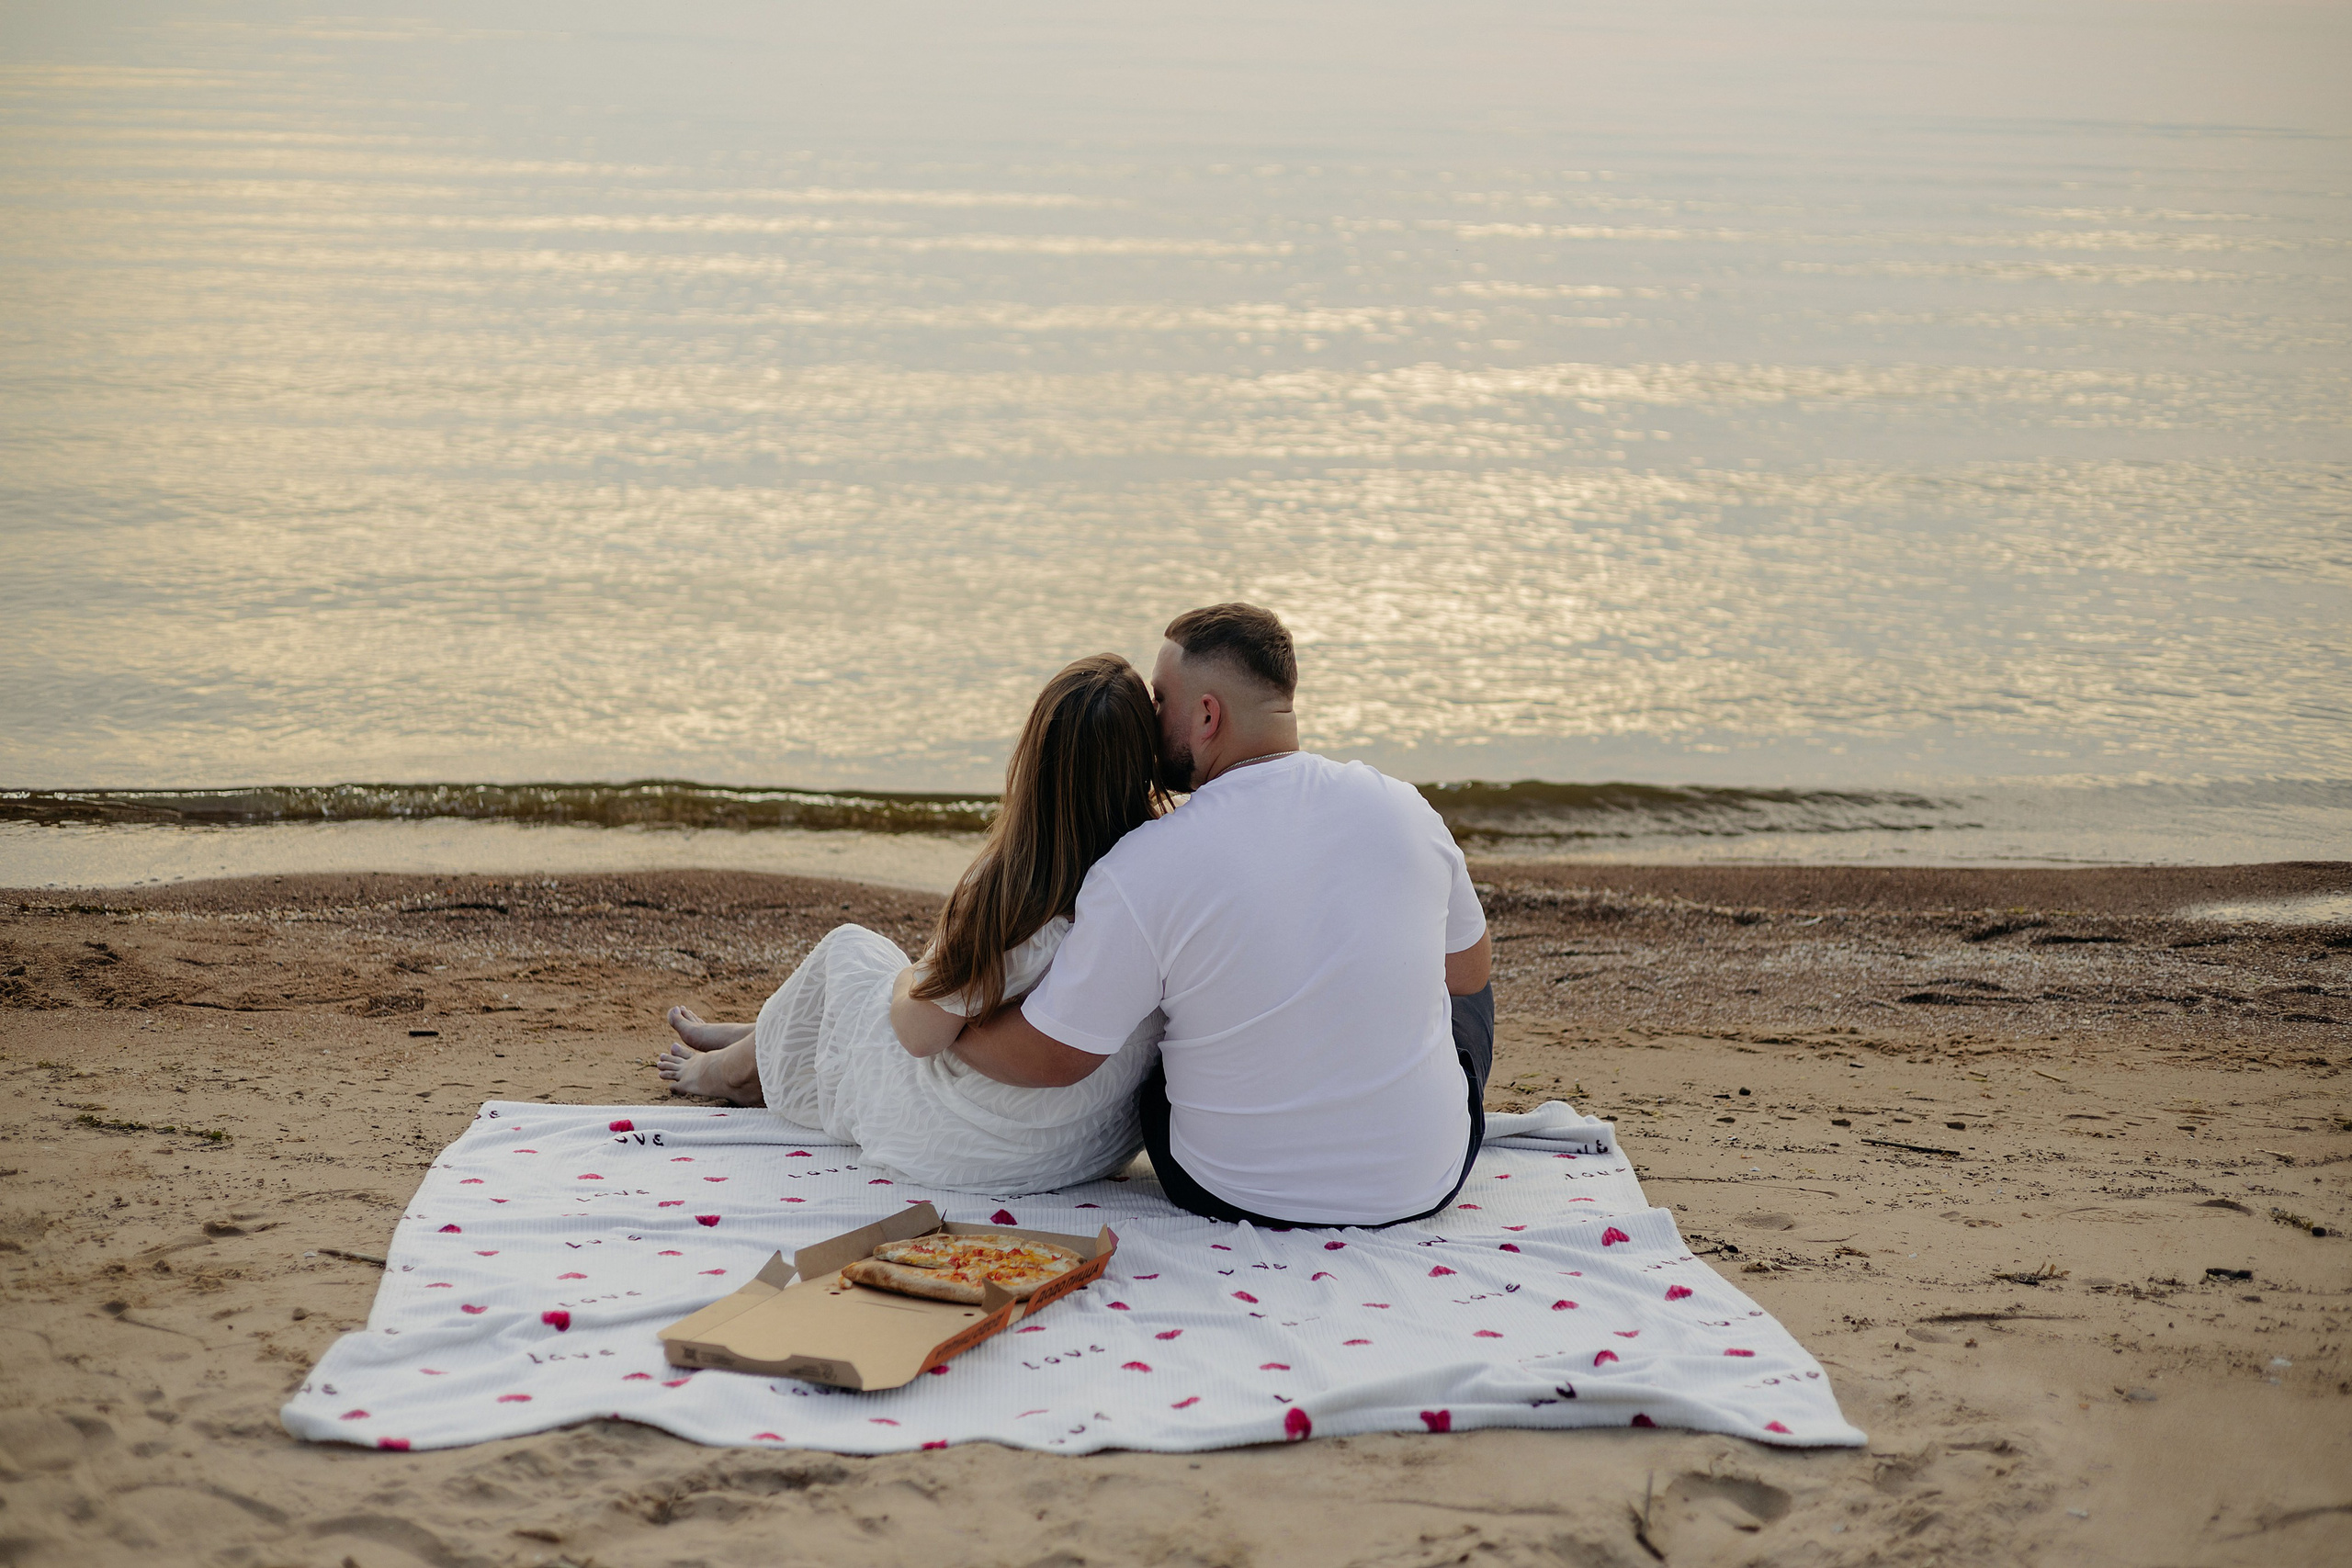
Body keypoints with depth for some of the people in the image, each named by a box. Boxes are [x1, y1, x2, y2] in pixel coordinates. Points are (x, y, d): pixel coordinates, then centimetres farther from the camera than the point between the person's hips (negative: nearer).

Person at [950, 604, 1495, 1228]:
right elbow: (1471, 970, 6)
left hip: (1234, 1194, -1)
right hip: (1424, 1184, 2)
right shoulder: (1405, 809, -11)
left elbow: (1051, 1058, -12)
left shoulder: (1141, 868, -22)